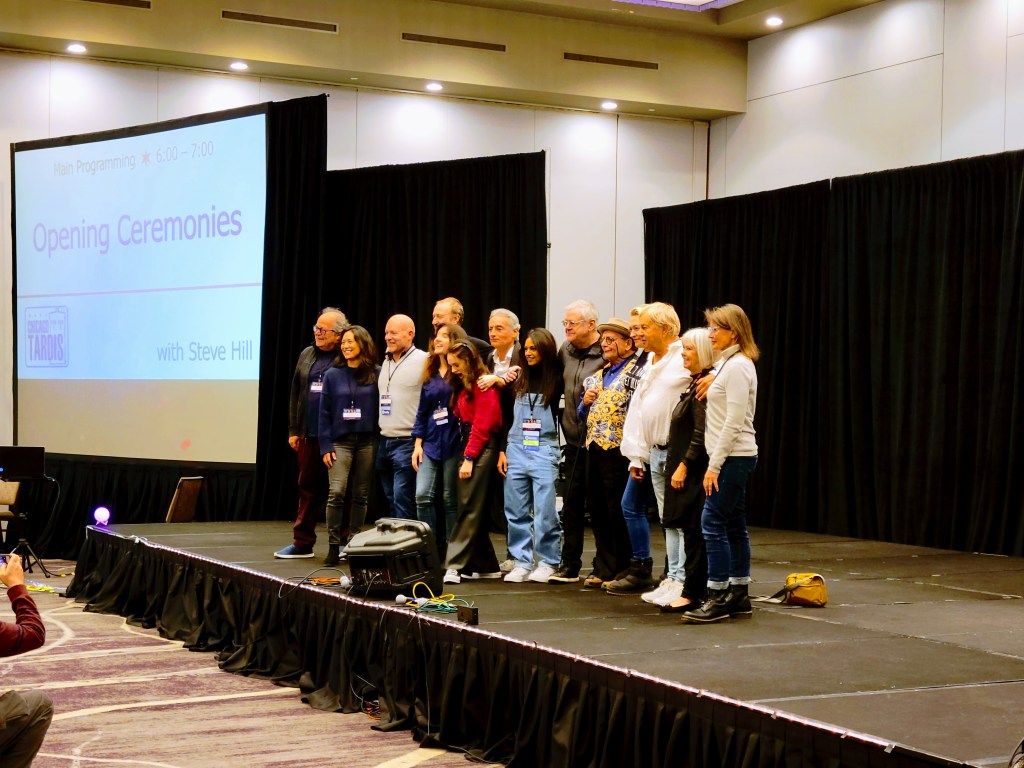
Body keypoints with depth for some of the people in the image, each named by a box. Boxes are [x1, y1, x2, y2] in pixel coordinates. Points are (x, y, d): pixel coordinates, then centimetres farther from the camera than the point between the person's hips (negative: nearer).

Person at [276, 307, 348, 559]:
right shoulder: (307, 355, 13)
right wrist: (293, 430, 11)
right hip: (309, 436, 5)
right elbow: (295, 394, 15)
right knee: (308, 488, 9)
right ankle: (302, 543, 15)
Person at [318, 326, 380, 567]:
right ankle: (334, 547, -6)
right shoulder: (333, 375, 5)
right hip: (340, 441, 0)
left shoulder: (376, 374, 3)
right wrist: (326, 447, -3)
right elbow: (324, 413, 5)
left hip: (367, 442, 0)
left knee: (361, 496, 6)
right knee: (336, 493, -12)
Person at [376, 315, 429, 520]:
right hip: (385, 441, 8)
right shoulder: (386, 362, 16)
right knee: (391, 498, 13)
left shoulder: (423, 361, -9)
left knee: (403, 500, -9)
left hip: (407, 441, -8)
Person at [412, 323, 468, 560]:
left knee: (452, 499, 2)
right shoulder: (430, 374, 13)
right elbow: (421, 411, 15)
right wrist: (418, 443, 8)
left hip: (454, 444, -5)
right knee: (422, 495, -5)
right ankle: (432, 548, 3)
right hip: (430, 443, 5)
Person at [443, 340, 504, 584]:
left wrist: (469, 458, -15)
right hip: (468, 445, 9)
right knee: (474, 509, 9)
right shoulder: (463, 386, 18)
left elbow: (481, 426, -14)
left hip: (482, 447, -9)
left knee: (469, 507, -12)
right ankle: (486, 566, 14)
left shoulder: (484, 385, -9)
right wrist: (465, 454, 4)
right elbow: (461, 418, 14)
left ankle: (455, 566, -17)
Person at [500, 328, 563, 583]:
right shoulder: (518, 379, 10)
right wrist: (501, 450, 8)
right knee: (516, 511, 4)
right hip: (515, 450, 4)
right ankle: (522, 562, 11)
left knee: (544, 511, -4)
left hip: (544, 451, -4)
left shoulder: (556, 380, -1)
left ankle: (547, 562, 6)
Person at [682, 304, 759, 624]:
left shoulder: (737, 366, -15)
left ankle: (717, 600, -6)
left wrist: (714, 466, -19)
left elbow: (734, 422, -19)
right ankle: (739, 596, 16)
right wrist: (716, 462, 16)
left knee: (713, 523, -9)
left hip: (733, 456, -10)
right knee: (733, 526, 11)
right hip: (733, 456, 10)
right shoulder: (728, 363, 16)